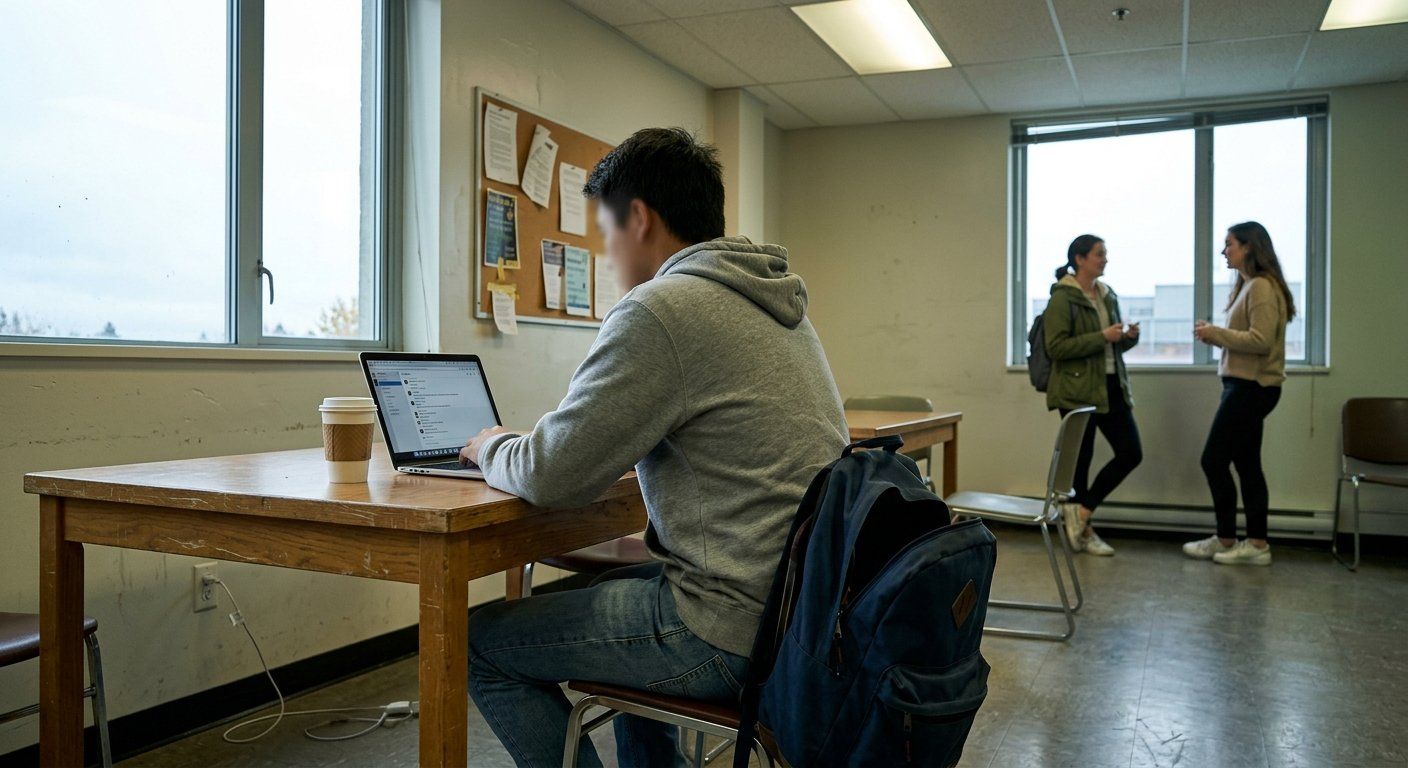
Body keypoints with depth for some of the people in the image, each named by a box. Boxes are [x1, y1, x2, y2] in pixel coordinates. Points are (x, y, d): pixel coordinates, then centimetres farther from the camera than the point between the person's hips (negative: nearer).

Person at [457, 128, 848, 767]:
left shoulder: (660, 310, -18)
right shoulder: (775, 301, 12)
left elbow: (551, 476, -15)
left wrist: (491, 448, 8)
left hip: (737, 631, -9)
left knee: (477, 641, 4)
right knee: (618, 585, 33)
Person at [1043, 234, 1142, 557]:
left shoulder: (1107, 295, 13)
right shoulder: (1062, 298, -10)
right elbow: (1055, 347, -17)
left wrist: (1129, 337, 0)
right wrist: (1101, 337, -20)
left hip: (1111, 387, 8)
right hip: (1077, 391, -7)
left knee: (1131, 452, 2)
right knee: (1079, 460, 2)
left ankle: (1081, 511, 14)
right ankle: (1083, 530, 17)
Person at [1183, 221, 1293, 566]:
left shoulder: (1262, 287, -14)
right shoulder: (1248, 286, 17)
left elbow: (1261, 340, -22)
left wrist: (1216, 333, -15)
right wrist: (1214, 334, 1)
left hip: (1252, 387, -10)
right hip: (1246, 385, 10)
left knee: (1214, 460, -4)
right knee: (1246, 464, 12)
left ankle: (1225, 540, 7)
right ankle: (1256, 544, 18)